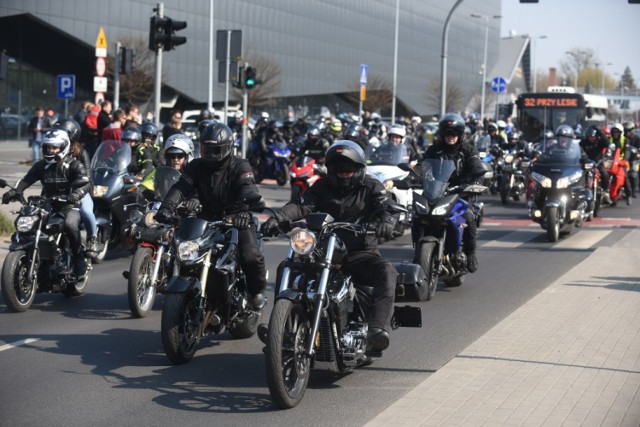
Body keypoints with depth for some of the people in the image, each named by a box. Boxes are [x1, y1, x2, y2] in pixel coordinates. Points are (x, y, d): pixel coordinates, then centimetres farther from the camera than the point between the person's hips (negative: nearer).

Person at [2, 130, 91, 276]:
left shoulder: (74, 165, -2)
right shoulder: (41, 165, 11)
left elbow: (85, 182, -19)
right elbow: (26, 179, -2)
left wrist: (77, 193, -42)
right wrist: (14, 191, -23)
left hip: (69, 206, -5)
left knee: (70, 225, -36)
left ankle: (79, 257, -17)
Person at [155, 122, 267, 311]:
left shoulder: (240, 166, -5)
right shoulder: (196, 167, 7)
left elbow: (248, 189, -23)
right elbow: (181, 188, -8)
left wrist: (244, 209, -46)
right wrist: (166, 207, -28)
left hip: (236, 221, -4)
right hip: (206, 221, 4)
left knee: (251, 256, -26)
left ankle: (257, 291, 2)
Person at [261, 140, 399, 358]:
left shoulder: (371, 187, 8)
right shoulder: (322, 187, 13)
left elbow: (385, 207, -10)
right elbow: (302, 205, -4)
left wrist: (386, 221, -36)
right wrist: (278, 217, -25)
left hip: (360, 254, -3)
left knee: (386, 272, -33)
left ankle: (377, 329, -46)